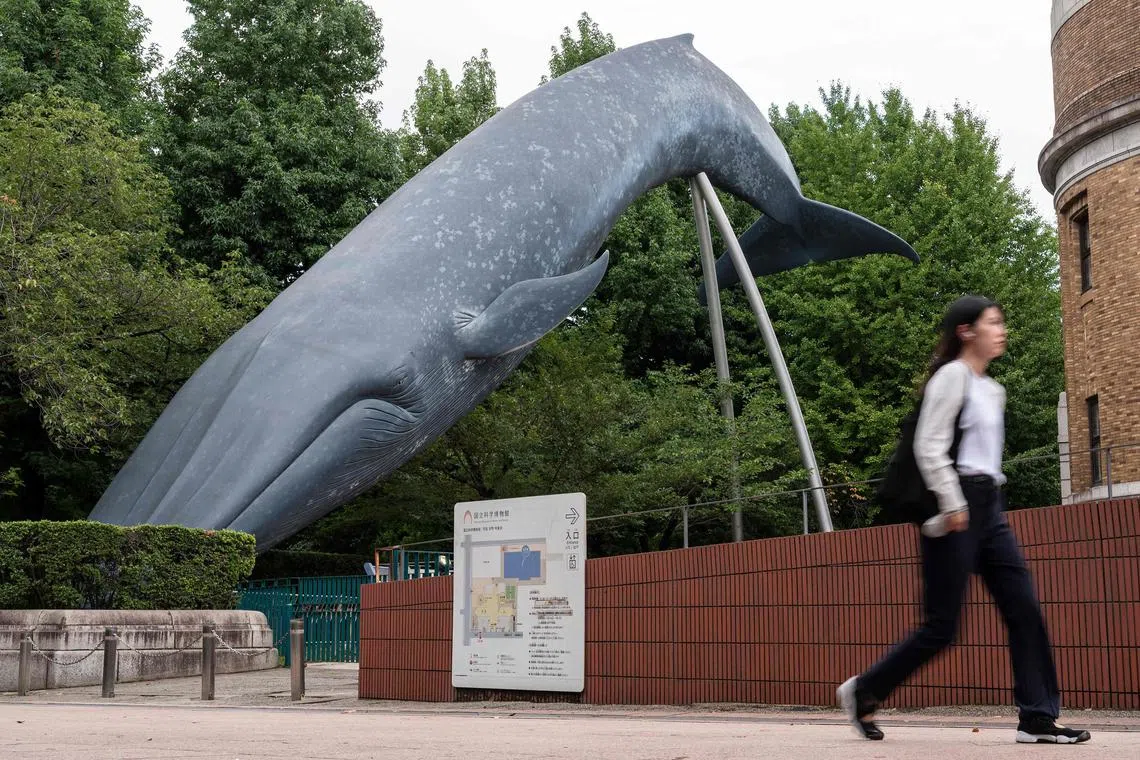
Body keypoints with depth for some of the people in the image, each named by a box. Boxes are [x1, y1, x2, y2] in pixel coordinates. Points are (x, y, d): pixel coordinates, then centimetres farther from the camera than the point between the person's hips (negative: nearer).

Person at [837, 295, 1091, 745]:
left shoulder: (992, 389, 19)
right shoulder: (952, 375, -8)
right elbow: (929, 446, -16)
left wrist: (987, 499, 17)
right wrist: (953, 504, -19)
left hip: (988, 505, 9)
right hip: (957, 506, -9)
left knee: (1024, 609, -1)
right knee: (941, 626, -5)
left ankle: (1037, 718, 1)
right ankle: (862, 691, 10)